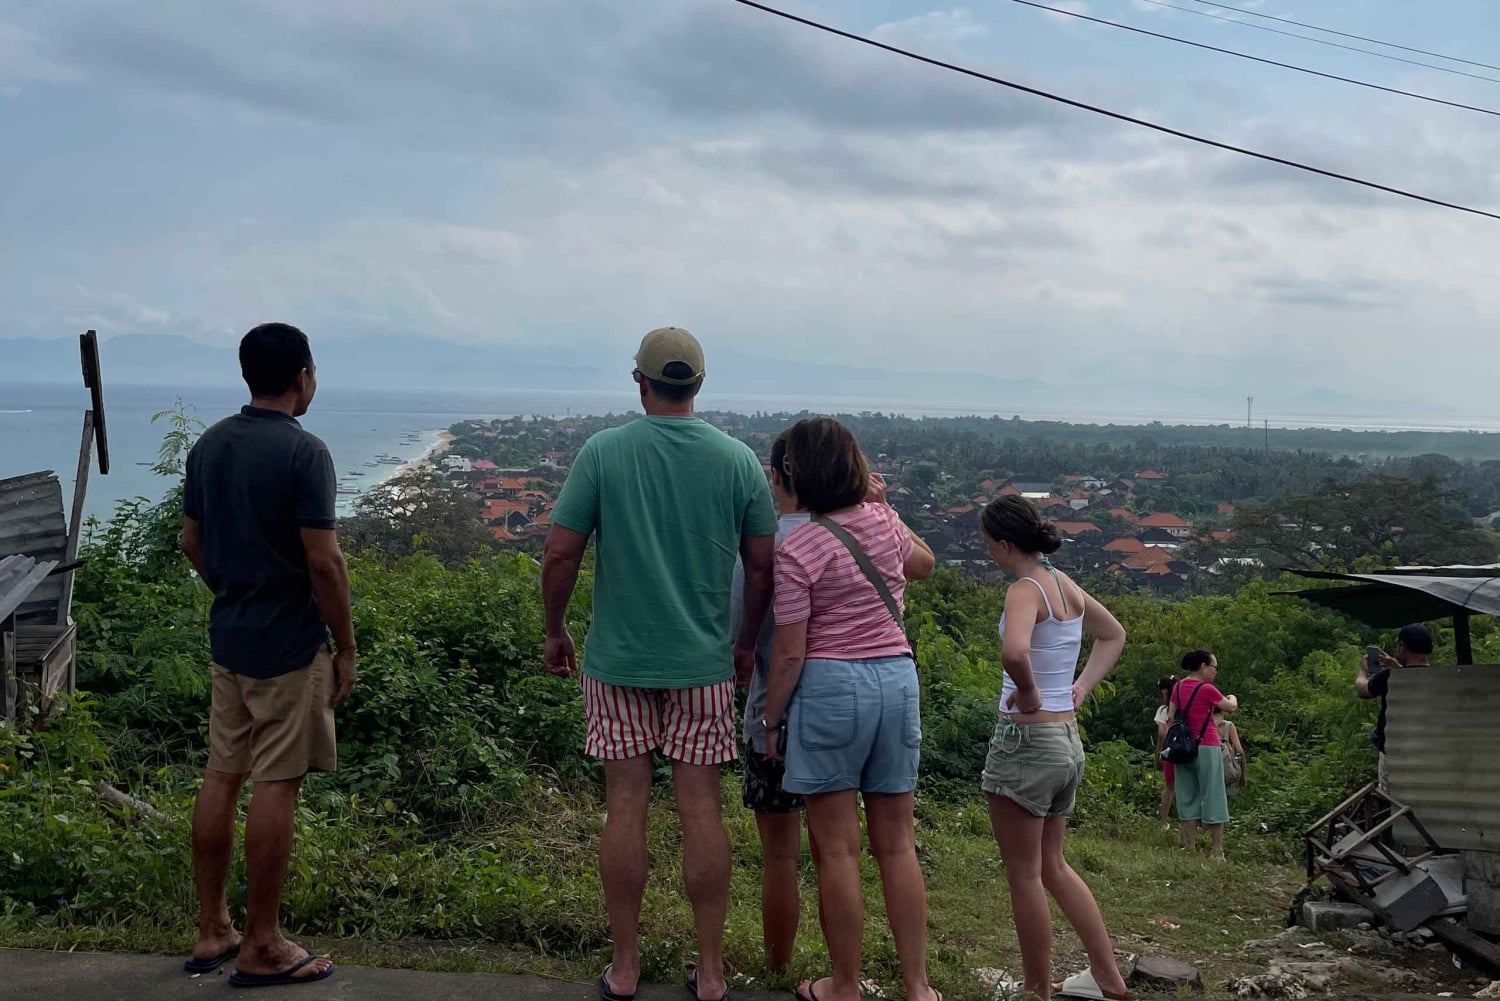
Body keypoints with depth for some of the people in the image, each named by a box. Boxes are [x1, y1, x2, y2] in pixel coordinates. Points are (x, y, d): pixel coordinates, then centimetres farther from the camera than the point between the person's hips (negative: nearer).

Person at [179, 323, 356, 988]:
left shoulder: (208, 445, 6)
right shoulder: (302, 452, -17)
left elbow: (191, 542, 13)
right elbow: (323, 561, -18)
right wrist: (346, 646, -9)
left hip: (227, 638, 8)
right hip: (289, 646, -7)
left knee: (221, 776, 13)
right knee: (276, 786, 0)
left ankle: (211, 932, 23)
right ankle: (260, 949, 8)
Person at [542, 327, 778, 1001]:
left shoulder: (602, 452, -7)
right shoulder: (738, 459, -3)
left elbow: (560, 553, -7)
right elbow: (763, 565, 1)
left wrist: (555, 631, 8)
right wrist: (747, 642, 15)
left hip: (617, 661, -1)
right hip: (703, 662, 1)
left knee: (625, 807, 7)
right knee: (700, 808, 6)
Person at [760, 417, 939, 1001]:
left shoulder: (797, 551, -13)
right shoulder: (882, 520, 3)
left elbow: (789, 653, -12)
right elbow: (924, 565, 26)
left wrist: (771, 721, 0)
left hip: (830, 686, -5)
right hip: (898, 678, 6)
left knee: (837, 851, 5)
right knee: (897, 845, 13)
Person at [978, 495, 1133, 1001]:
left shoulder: (1025, 589, -17)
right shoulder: (1067, 585, 9)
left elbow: (1014, 652, -38)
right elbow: (1114, 636, 26)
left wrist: (1028, 694, -20)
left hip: (1025, 738, -9)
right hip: (1067, 739, 9)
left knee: (1024, 875, 4)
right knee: (1053, 866, 21)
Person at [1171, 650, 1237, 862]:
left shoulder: (1179, 687, 7)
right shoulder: (1207, 690, -10)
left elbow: (1171, 717, 10)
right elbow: (1231, 707, 4)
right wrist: (1232, 698, 25)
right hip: (1207, 747, -6)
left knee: (1187, 797, 10)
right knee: (1213, 797, 0)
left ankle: (1189, 848, 10)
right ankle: (1216, 851, 1)